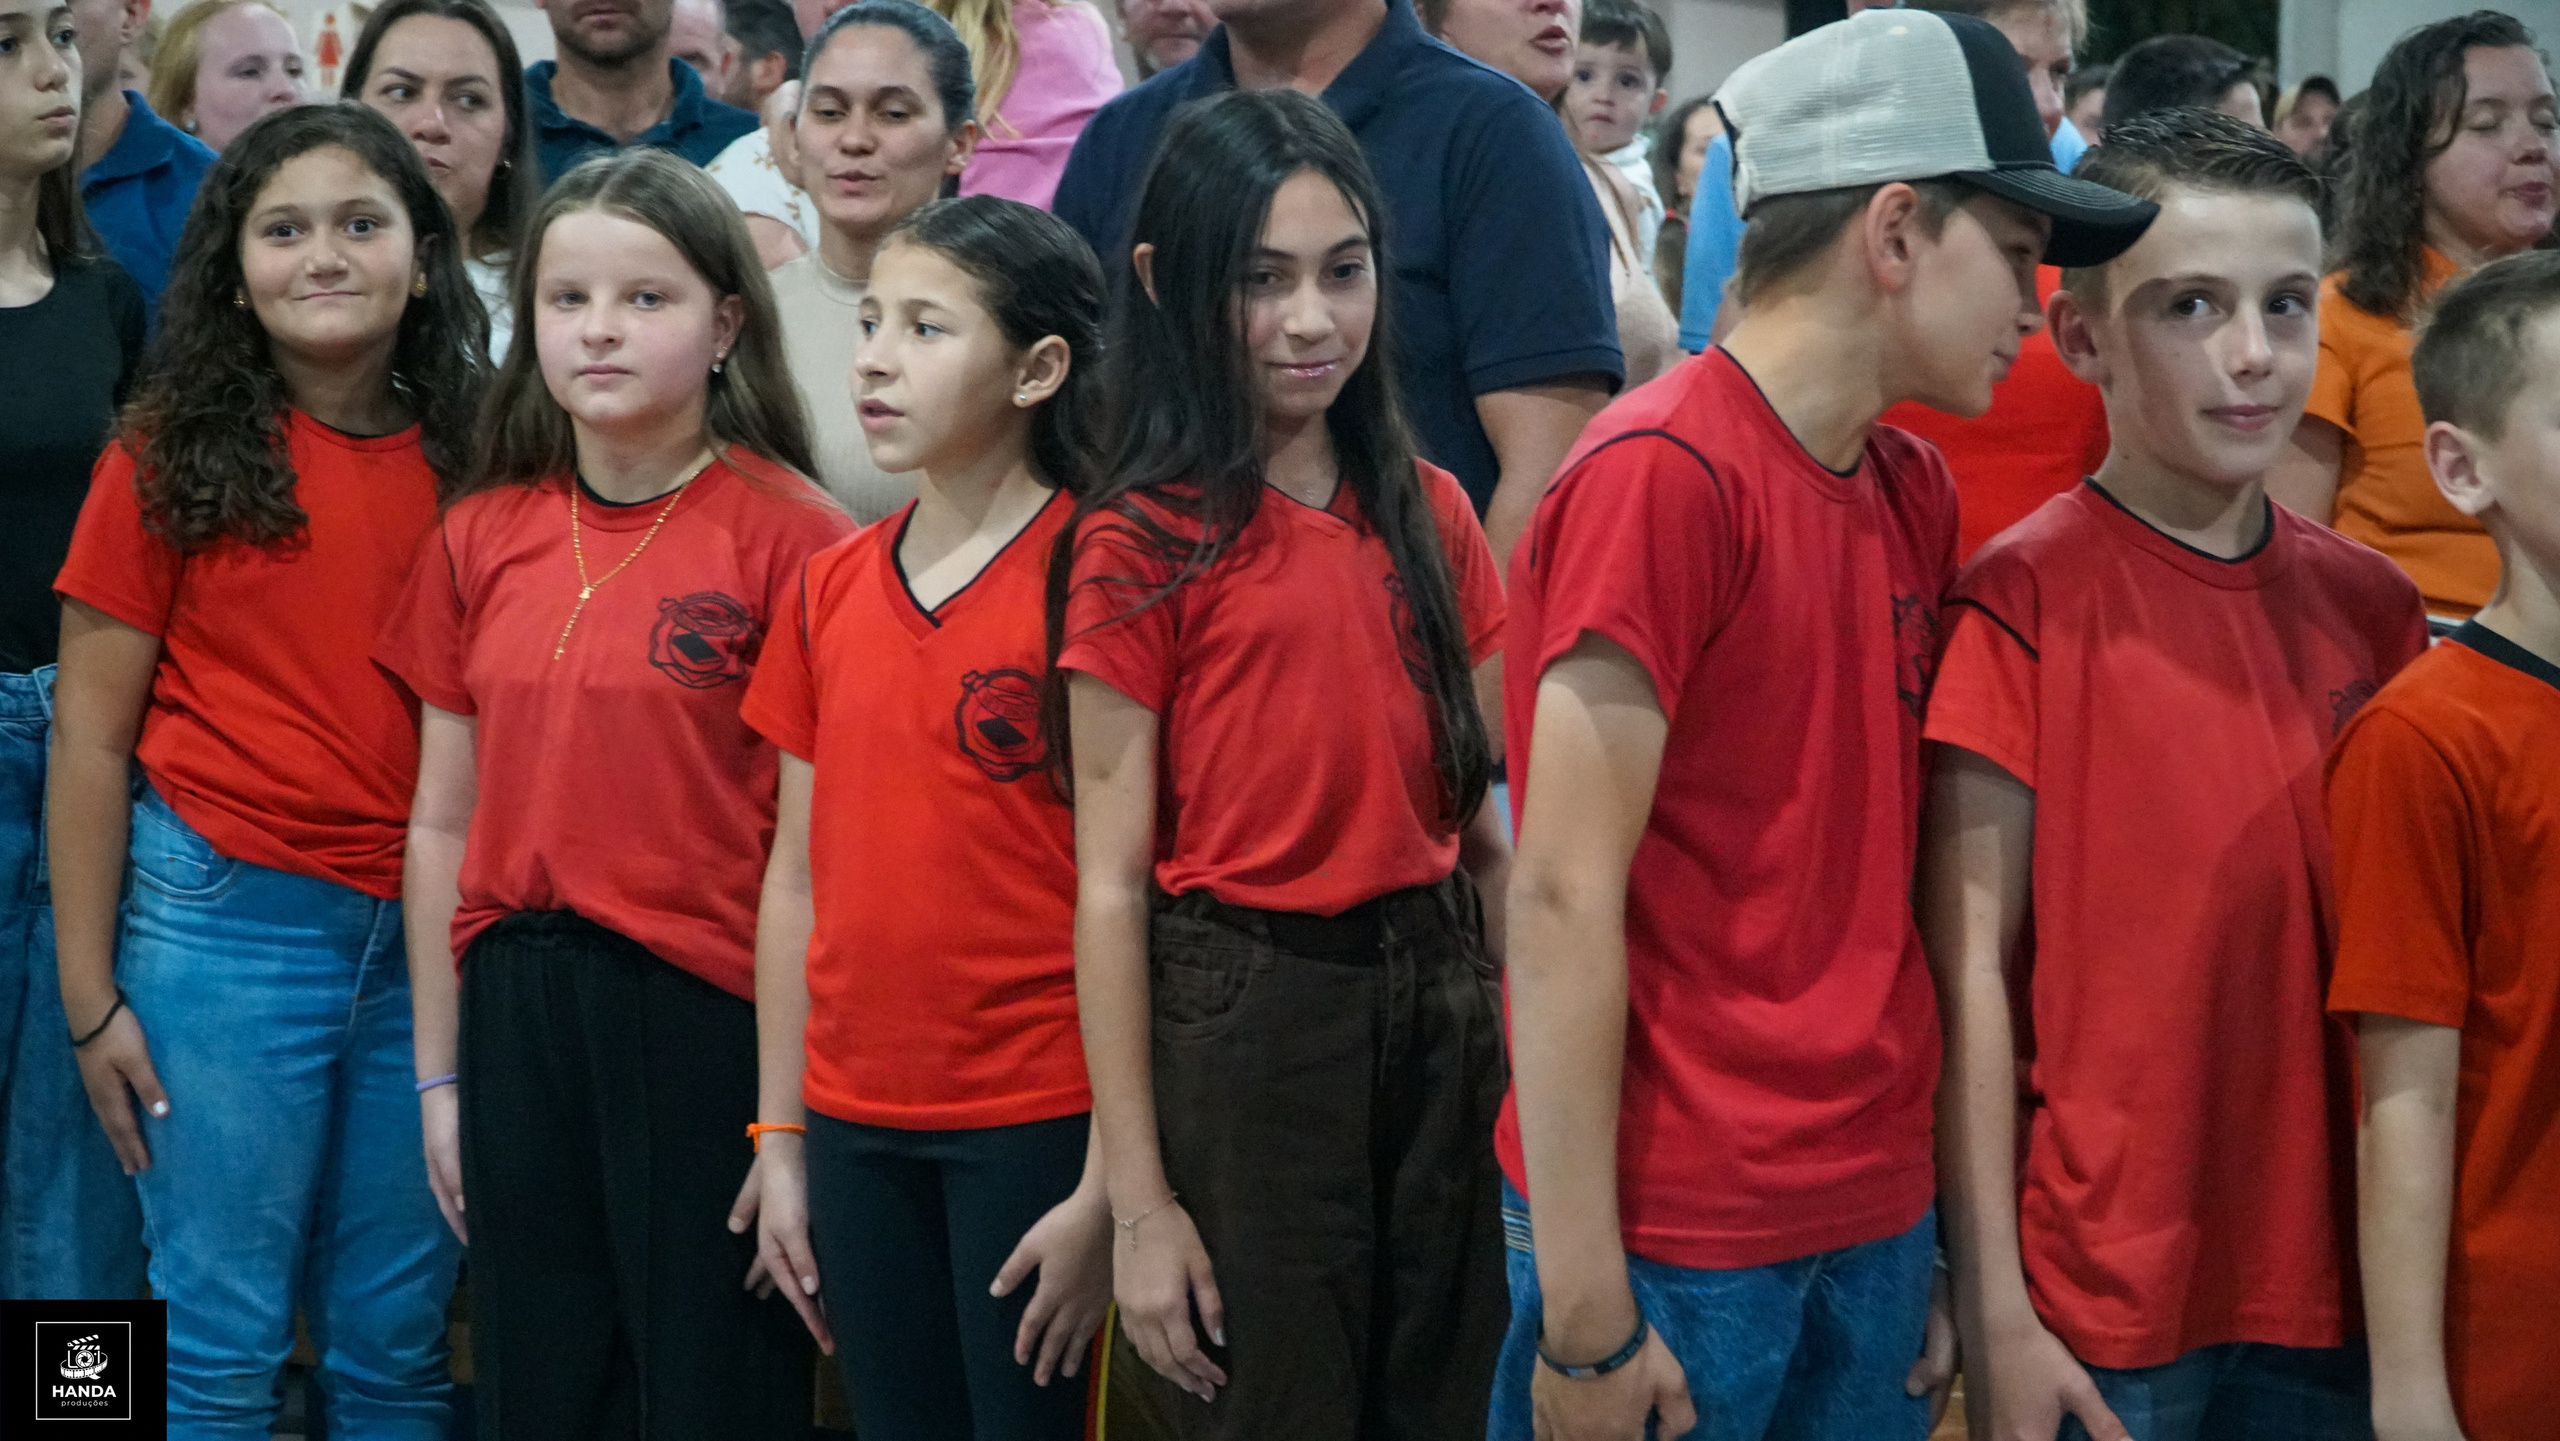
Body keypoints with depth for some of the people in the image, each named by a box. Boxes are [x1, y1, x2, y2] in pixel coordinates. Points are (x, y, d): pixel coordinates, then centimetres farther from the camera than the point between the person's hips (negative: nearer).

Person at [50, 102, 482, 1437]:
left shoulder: (469, 464, 5)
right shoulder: (172, 460, -2)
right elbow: (90, 735, -1)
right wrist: (90, 997, -4)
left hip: (423, 928, 3)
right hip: (223, 915, -3)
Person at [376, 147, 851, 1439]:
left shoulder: (785, 532, -8)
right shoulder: (481, 538, 7)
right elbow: (443, 825, 11)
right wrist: (440, 1076, 11)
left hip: (707, 1008, -5)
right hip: (514, 1013, 5)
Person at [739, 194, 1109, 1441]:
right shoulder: (833, 587, 8)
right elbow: (798, 878, 12)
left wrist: (1108, 1187, -14)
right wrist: (781, 1139, 10)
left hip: (1035, 1126, -5)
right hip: (858, 1125, 5)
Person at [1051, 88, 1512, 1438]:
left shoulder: (1430, 516, 7)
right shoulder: (1142, 544, -6)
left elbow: (1478, 820, 12)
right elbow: (1111, 883, -8)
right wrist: (1138, 1200, -11)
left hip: (1440, 1012, 5)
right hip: (1239, 1022, -4)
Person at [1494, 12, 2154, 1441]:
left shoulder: (1918, 492, 8)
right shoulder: (1659, 476, -14)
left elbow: (1896, 876, 9)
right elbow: (1566, 899, -16)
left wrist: (1941, 1247, 5)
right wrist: (1587, 1311, -16)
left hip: (1880, 1215, 7)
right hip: (1677, 1237, -7)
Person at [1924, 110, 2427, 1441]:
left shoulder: (2370, 607, 4)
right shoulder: (2023, 601, -10)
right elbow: (1968, 966, -9)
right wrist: (1993, 1312, -11)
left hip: (2334, 1287, 4)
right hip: (2099, 1300, -4)